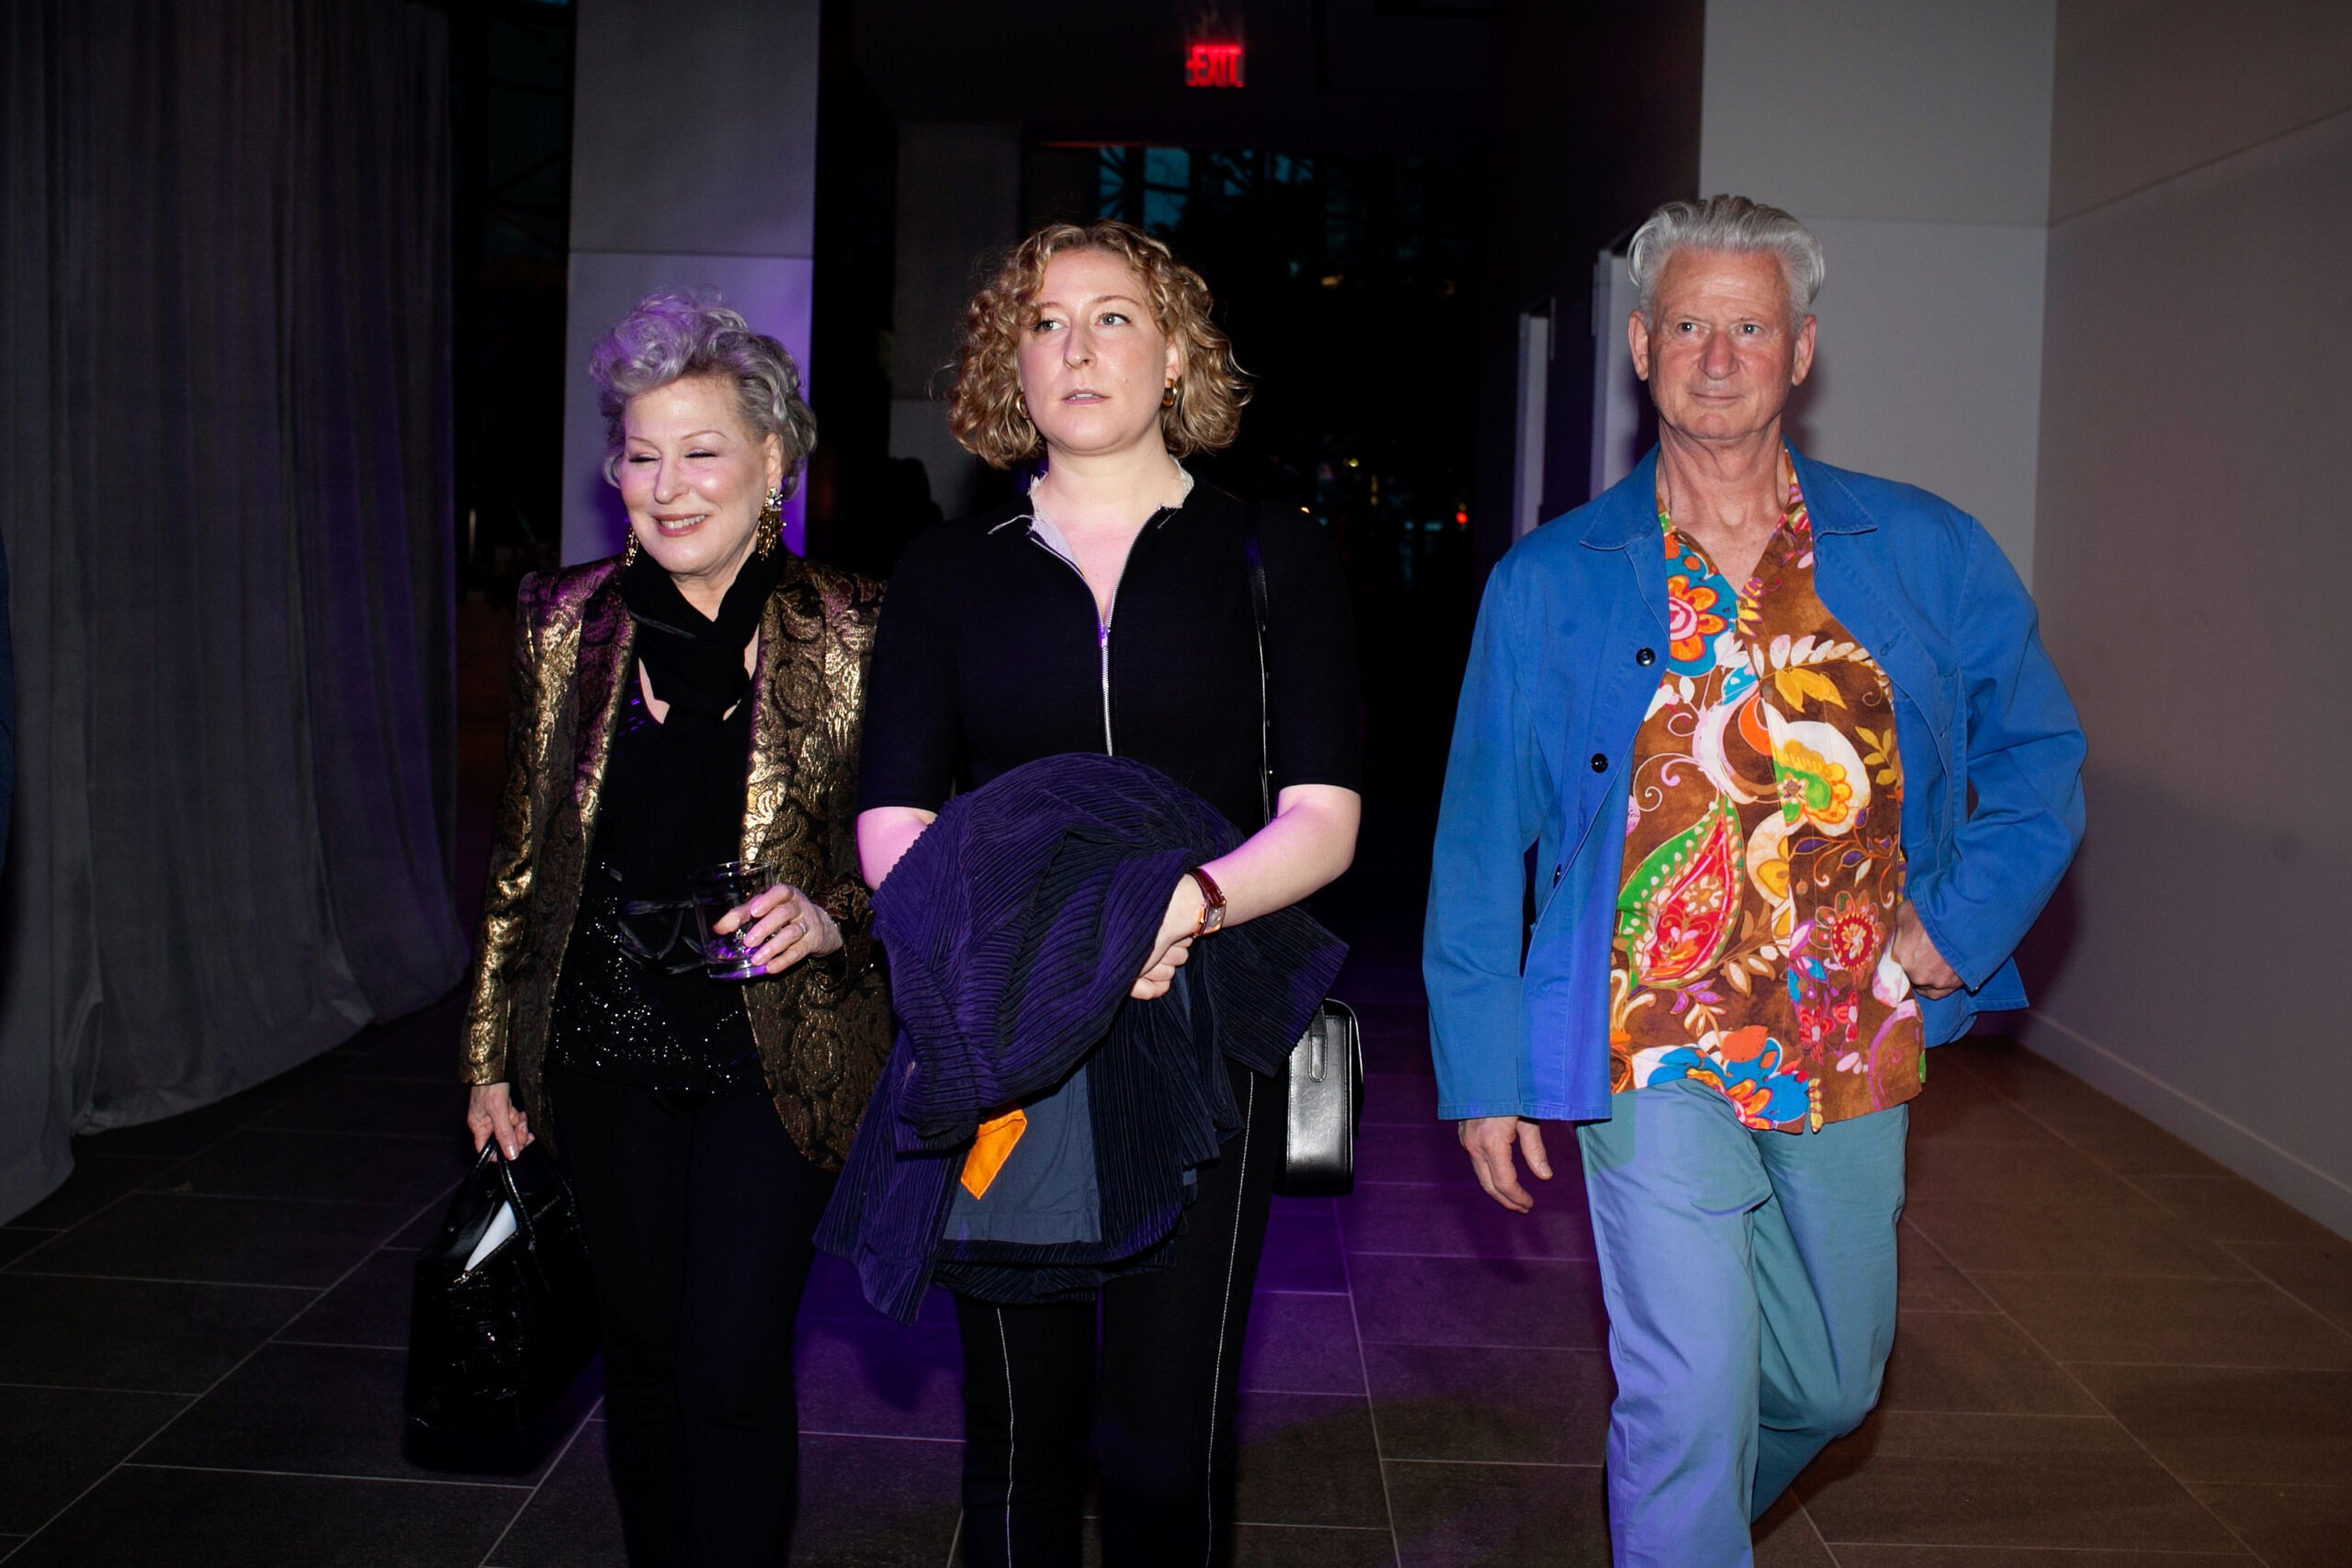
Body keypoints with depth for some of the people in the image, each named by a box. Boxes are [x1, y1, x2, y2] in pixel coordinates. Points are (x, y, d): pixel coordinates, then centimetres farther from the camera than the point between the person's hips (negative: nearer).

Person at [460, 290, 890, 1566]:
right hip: (605, 1042, 3)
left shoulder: (849, 633, -8)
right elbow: (522, 853, 8)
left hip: (776, 1049, -3)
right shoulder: (565, 623, 1)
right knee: (641, 1344, 15)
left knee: (734, 1369, -2)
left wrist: (831, 919, -20)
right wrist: (491, 1059, 10)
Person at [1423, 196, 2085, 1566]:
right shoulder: (1549, 581, -3)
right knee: (1692, 1400, -6)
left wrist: (1958, 927, -4)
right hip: (1657, 1050, -3)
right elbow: (1481, 840, 0)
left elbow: (2040, 757, 11)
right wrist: (1483, 1070, -2)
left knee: (1833, 1383, 19)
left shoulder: (1926, 555, 2)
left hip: (1856, 1047, 4)